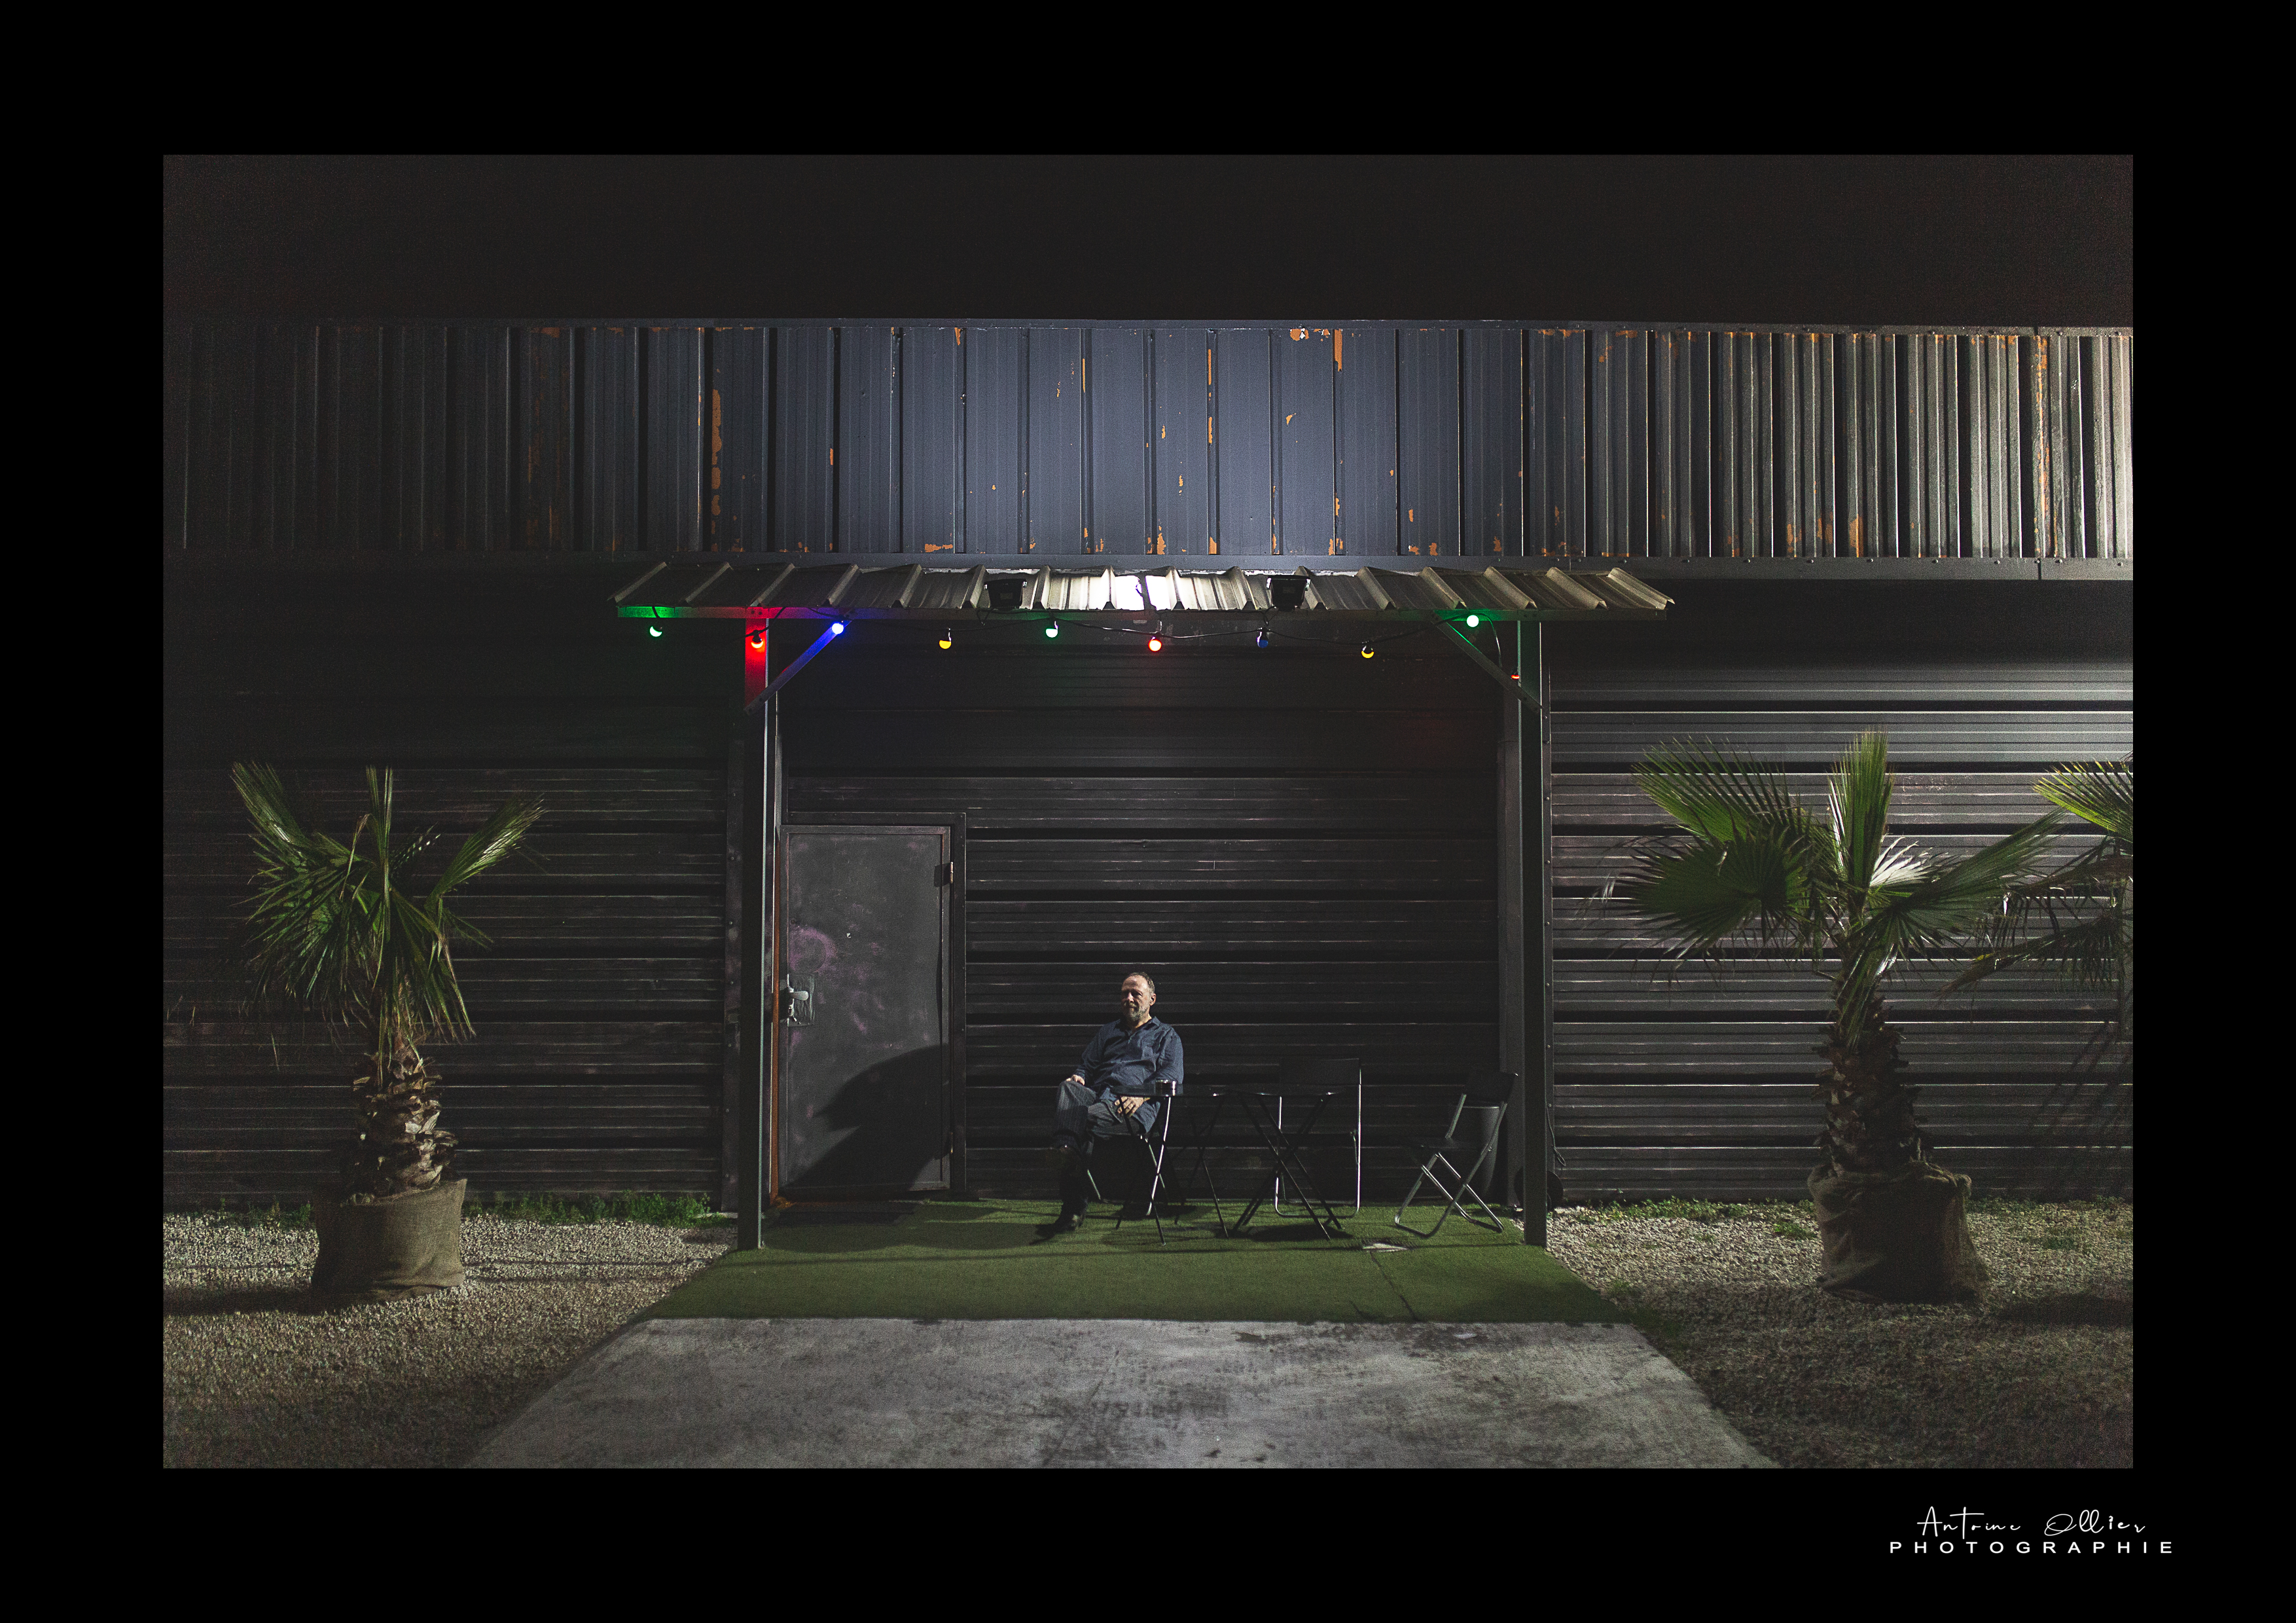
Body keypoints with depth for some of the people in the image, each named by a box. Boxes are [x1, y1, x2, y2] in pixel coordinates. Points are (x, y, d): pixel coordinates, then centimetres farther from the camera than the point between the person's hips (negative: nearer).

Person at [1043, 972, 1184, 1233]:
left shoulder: (1166, 1036, 23)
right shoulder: (1108, 1032, 37)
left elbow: (1170, 1076, 6)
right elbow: (1087, 1064, 31)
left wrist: (1142, 1095, -13)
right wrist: (1079, 1076, 4)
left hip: (1136, 1108, -5)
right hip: (1096, 1094, 5)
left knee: (1088, 1116, -37)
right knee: (1068, 1087, -32)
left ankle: (1074, 1205, -39)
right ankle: (1066, 1148, -56)